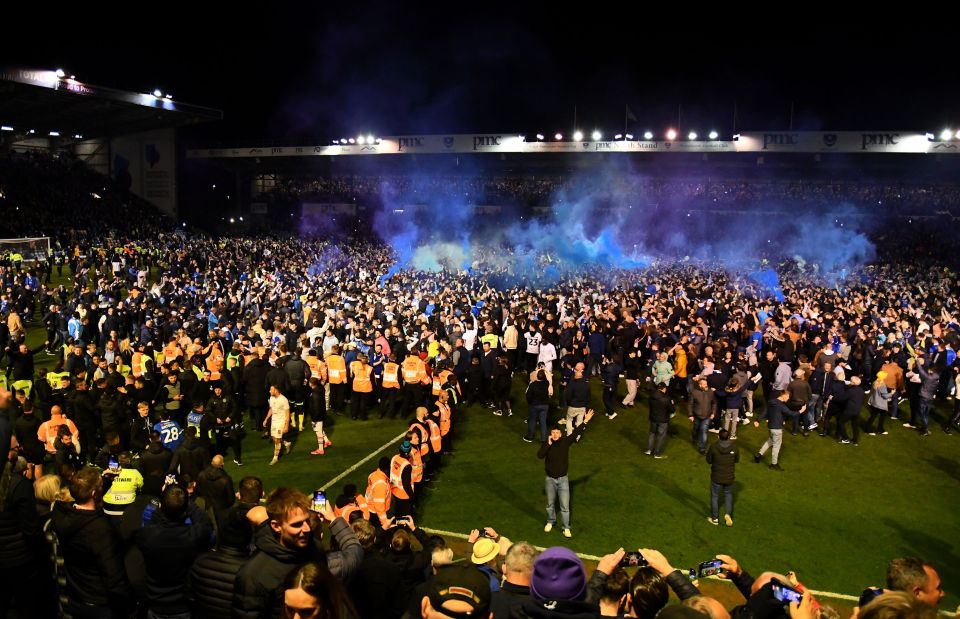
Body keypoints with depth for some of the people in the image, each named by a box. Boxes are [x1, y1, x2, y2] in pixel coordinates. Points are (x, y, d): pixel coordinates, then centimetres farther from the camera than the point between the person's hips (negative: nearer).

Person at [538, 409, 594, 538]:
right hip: (550, 479, 0)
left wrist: (585, 421, -22)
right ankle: (550, 522, 42)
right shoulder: (547, 444, -9)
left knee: (565, 506, 4)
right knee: (550, 504, 19)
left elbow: (576, 432, -14)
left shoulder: (565, 441, -8)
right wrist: (549, 444, -28)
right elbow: (539, 455, -24)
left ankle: (566, 528, 19)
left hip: (563, 479, 0)